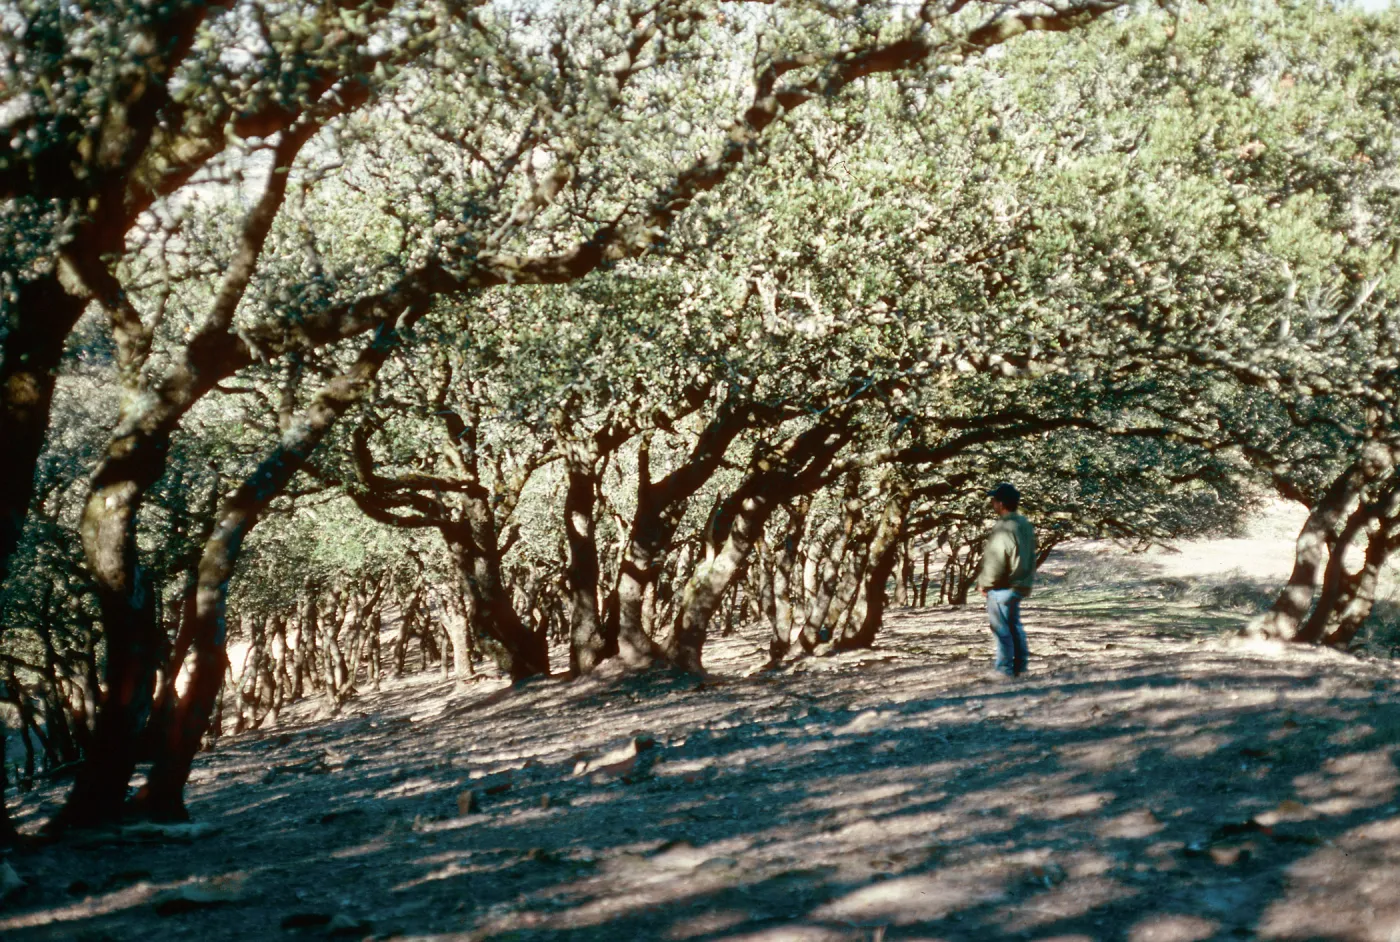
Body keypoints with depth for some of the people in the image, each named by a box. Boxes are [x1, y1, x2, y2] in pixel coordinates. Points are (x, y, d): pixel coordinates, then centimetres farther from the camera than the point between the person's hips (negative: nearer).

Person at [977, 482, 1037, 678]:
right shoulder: (1026, 525, 5)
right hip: (1021, 585, 9)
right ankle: (1020, 664, 25)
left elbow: (995, 563, -23)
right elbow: (1030, 556, 14)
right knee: (1015, 625, 19)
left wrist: (984, 584, -9)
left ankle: (1004, 669, 9)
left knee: (1002, 629, 2)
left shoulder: (1002, 529, -25)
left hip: (1001, 588, -9)